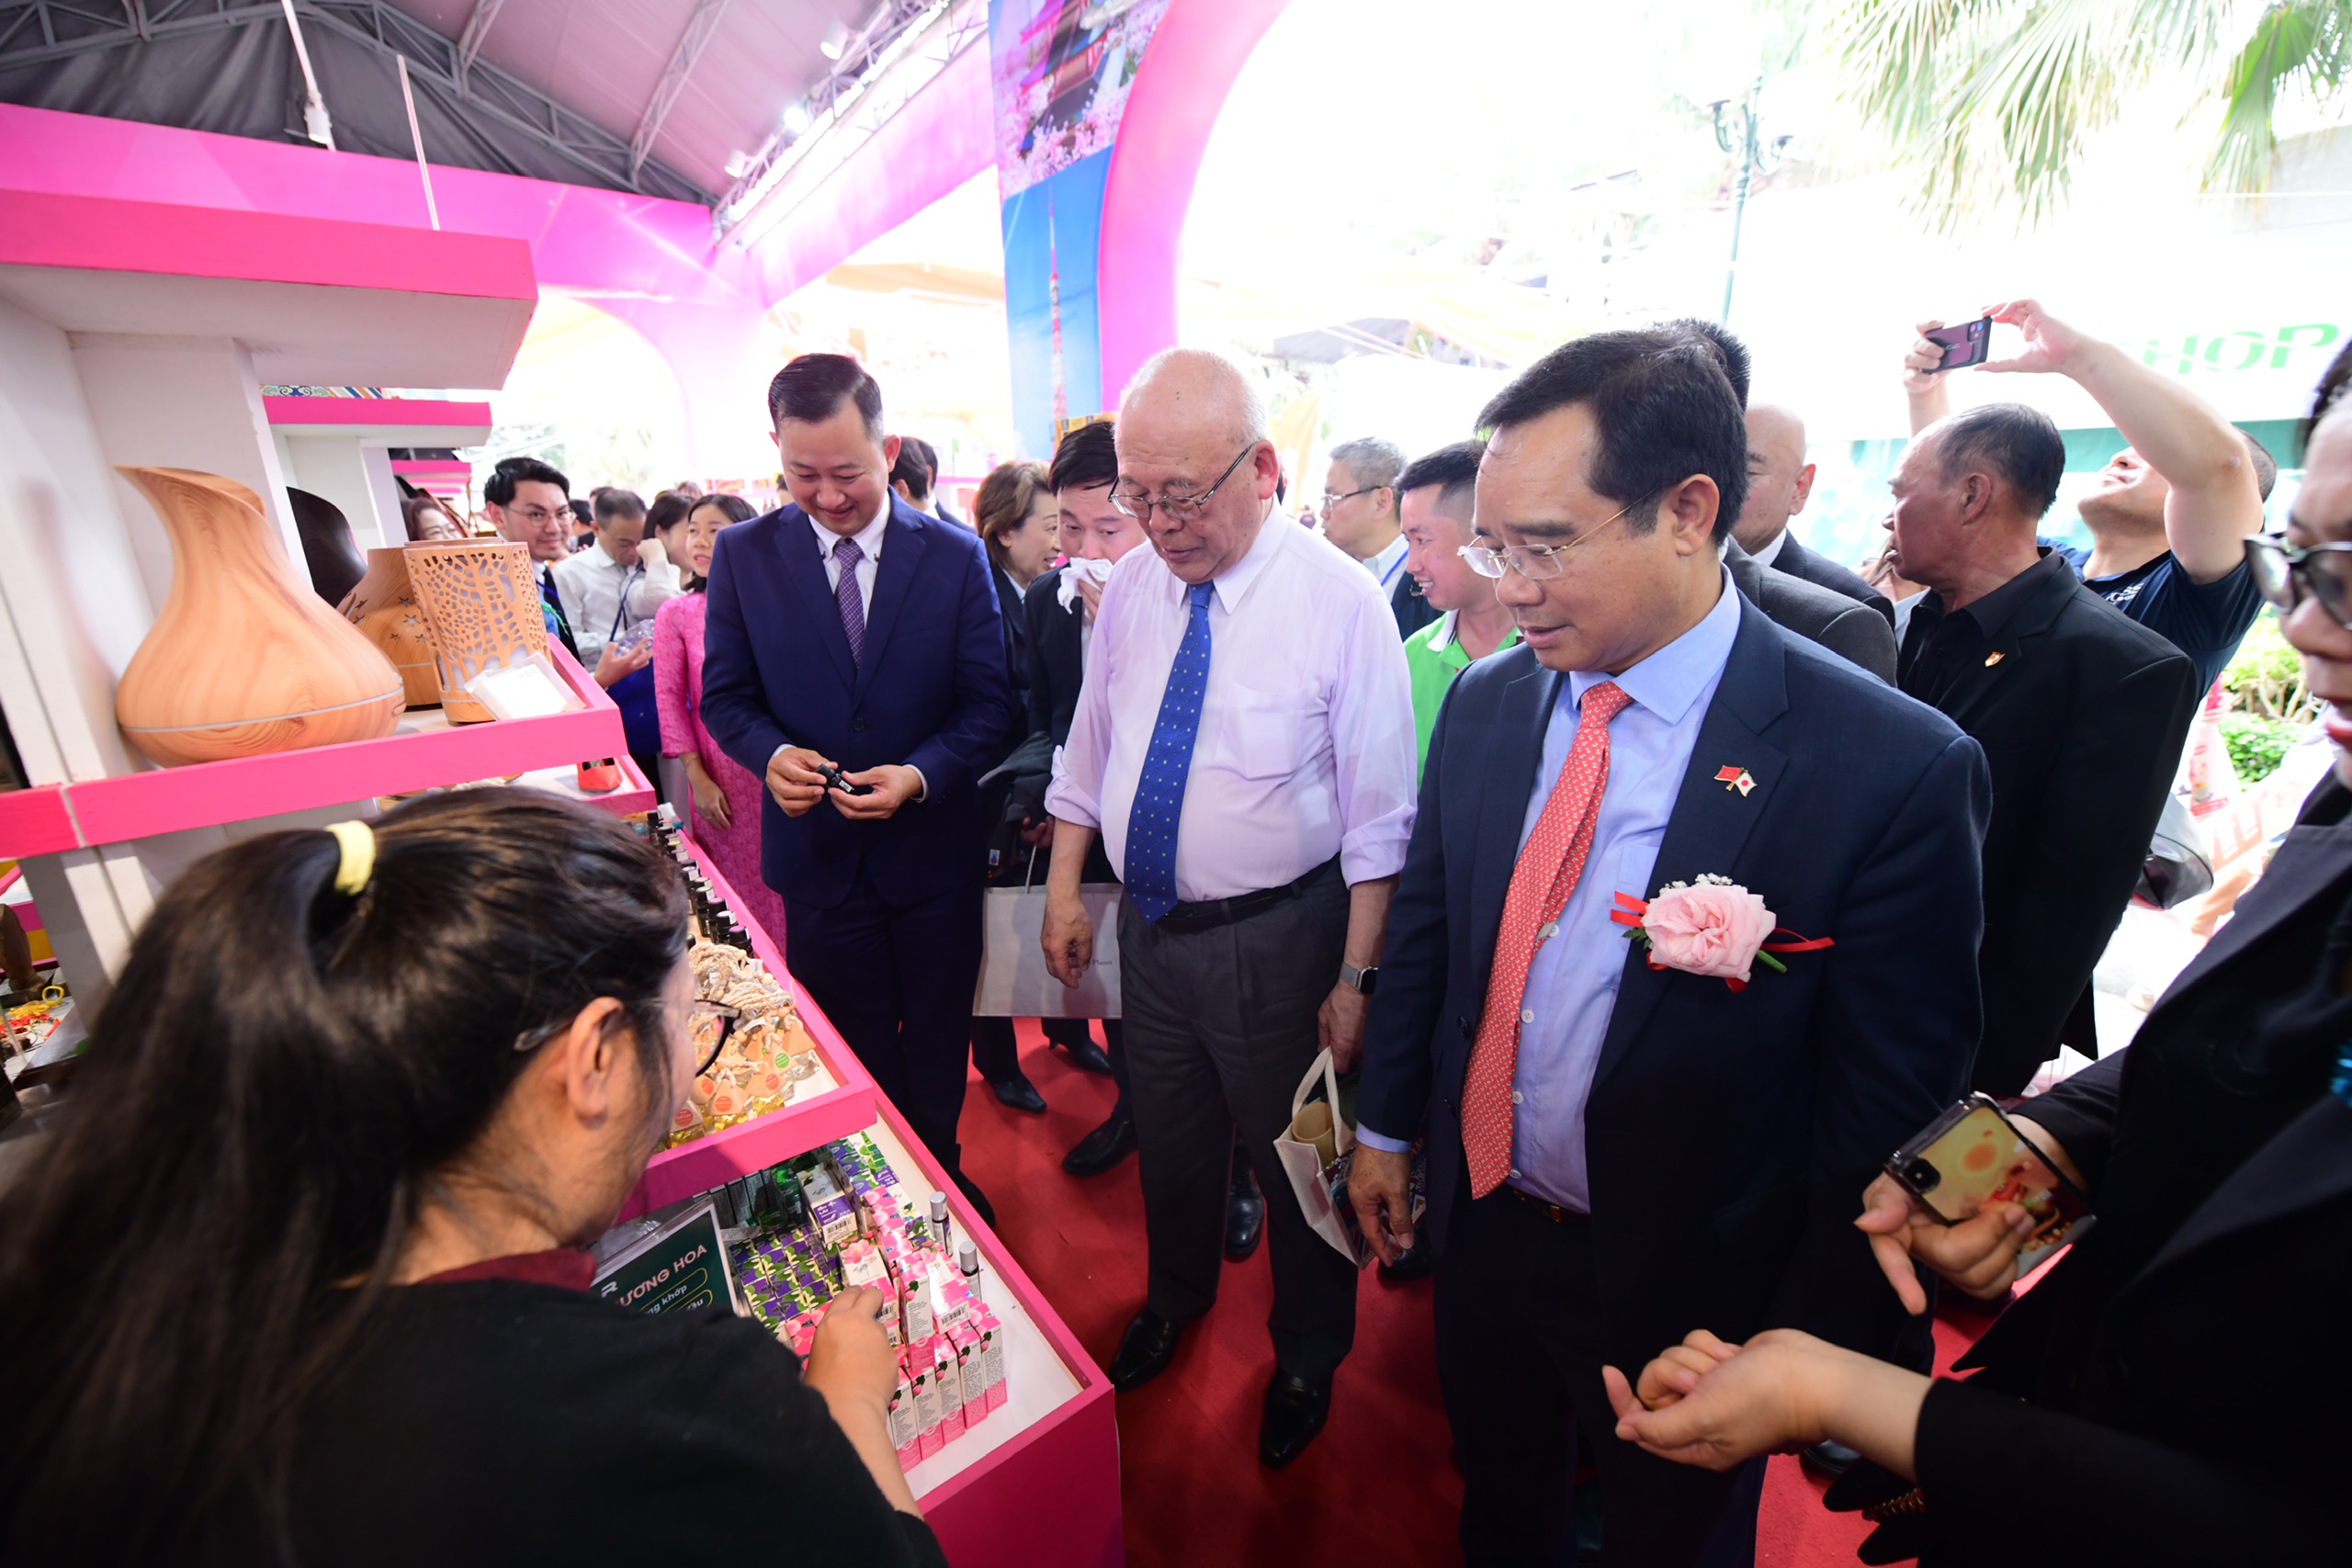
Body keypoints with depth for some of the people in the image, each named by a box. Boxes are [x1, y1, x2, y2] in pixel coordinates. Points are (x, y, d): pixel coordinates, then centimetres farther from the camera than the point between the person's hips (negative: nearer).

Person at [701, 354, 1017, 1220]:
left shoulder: (956, 555, -6)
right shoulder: (743, 554, -2)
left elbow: (988, 703, -6)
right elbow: (725, 694, 3)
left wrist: (921, 775, -22)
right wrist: (772, 753, -18)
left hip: (931, 849, 0)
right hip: (818, 852, 1)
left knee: (936, 1048, 18)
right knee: (853, 1052, 17)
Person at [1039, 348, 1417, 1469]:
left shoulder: (1338, 598, -16)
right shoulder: (1128, 587, -1)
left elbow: (1378, 810, -14)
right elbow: (1088, 752, 8)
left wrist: (1356, 977, -15)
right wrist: (1064, 893, 7)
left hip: (1275, 941, -4)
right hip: (1148, 922, 5)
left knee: (1294, 1157, 17)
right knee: (1167, 1137, 25)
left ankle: (1306, 1354, 49)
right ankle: (1176, 1297, 57)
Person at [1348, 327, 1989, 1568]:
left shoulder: (1893, 769, -22)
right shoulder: (1484, 701, -8)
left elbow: (1887, 1111, -16)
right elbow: (1425, 925, 0)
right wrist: (1385, 1127, 7)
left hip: (1686, 1282, -3)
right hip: (1478, 1227, 4)